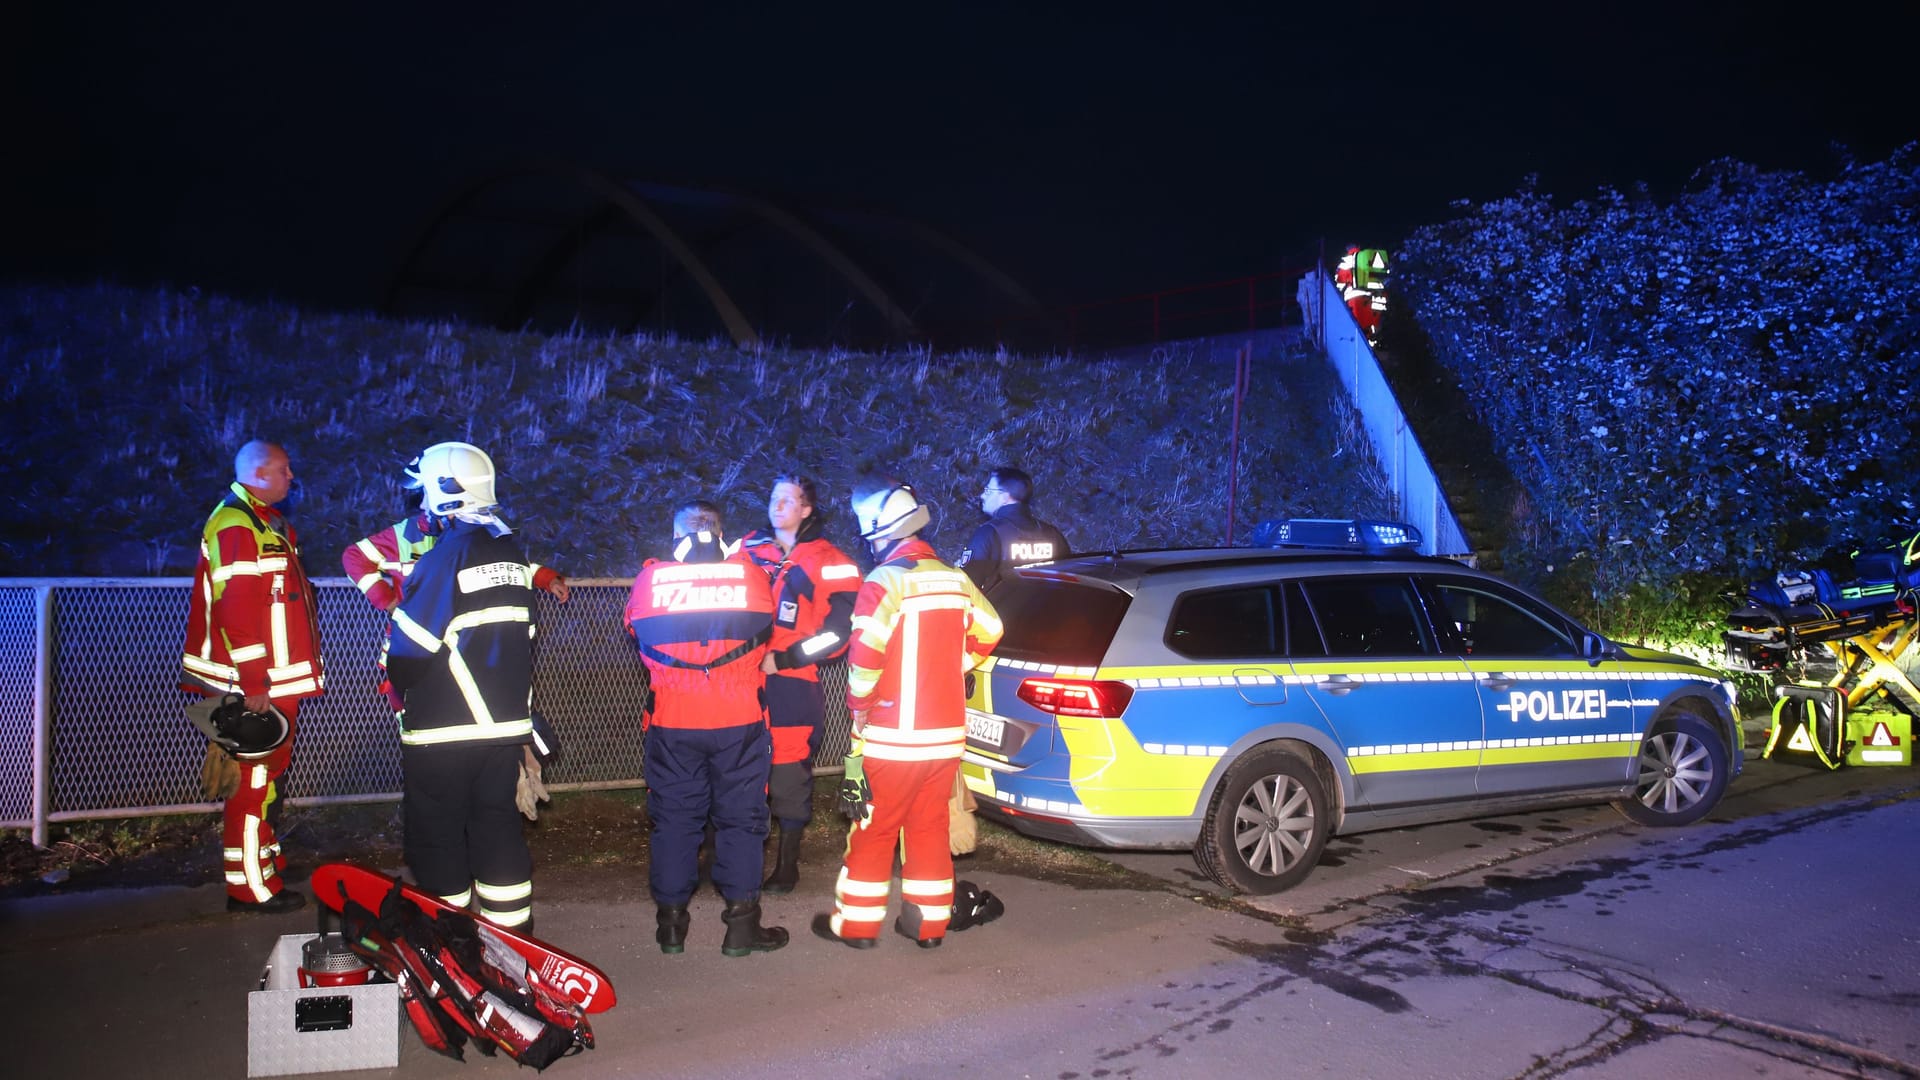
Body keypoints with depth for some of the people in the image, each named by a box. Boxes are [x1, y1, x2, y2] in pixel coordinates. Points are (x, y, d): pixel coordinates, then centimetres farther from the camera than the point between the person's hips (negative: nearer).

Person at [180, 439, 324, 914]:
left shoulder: (268, 523, 17)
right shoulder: (235, 526, -16)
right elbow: (236, 609, -23)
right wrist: (254, 681, -24)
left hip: (276, 679, 10)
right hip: (255, 685, -10)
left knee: (270, 772, 19)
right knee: (255, 779, -6)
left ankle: (266, 858, 31)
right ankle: (251, 885, 0)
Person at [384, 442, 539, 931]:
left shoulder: (448, 552, -16)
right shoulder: (512, 551, 8)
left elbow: (410, 645, -15)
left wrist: (400, 683, 5)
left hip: (443, 729, -7)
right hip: (506, 723, 7)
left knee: (437, 835, 4)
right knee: (498, 823, 14)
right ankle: (511, 930, 18)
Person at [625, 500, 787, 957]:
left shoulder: (649, 577, -2)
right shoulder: (749, 573, -2)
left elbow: (636, 632, 14)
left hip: (671, 723, 1)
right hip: (740, 720, -1)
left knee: (674, 817, 12)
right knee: (741, 819, 8)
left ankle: (671, 922, 19)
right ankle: (742, 924, 10)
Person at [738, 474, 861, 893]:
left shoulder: (828, 563, -3)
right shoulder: (748, 548, 12)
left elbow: (839, 630, -9)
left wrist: (782, 659, -13)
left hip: (793, 684, -4)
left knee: (789, 778, 1)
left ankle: (787, 865, 15)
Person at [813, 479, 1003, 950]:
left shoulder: (885, 582, -15)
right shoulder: (956, 580, 5)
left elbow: (865, 653, -23)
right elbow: (987, 633, 16)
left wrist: (858, 704, -7)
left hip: (892, 735, -5)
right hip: (946, 732, 6)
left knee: (874, 829, 7)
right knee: (930, 828, 15)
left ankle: (857, 923, 16)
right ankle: (929, 923, 20)